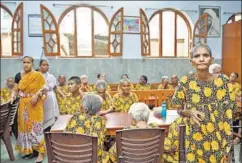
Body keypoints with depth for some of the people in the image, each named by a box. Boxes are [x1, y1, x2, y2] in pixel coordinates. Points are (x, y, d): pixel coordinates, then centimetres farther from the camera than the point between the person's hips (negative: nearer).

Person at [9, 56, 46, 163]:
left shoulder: (38, 75, -5)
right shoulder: (19, 75, 9)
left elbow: (43, 88, -6)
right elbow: (15, 90, 9)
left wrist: (36, 95, -22)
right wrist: (12, 97, -10)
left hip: (34, 105, -5)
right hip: (23, 105, 5)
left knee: (36, 127, -7)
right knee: (24, 126, 10)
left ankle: (40, 152, -4)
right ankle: (27, 149, 25)